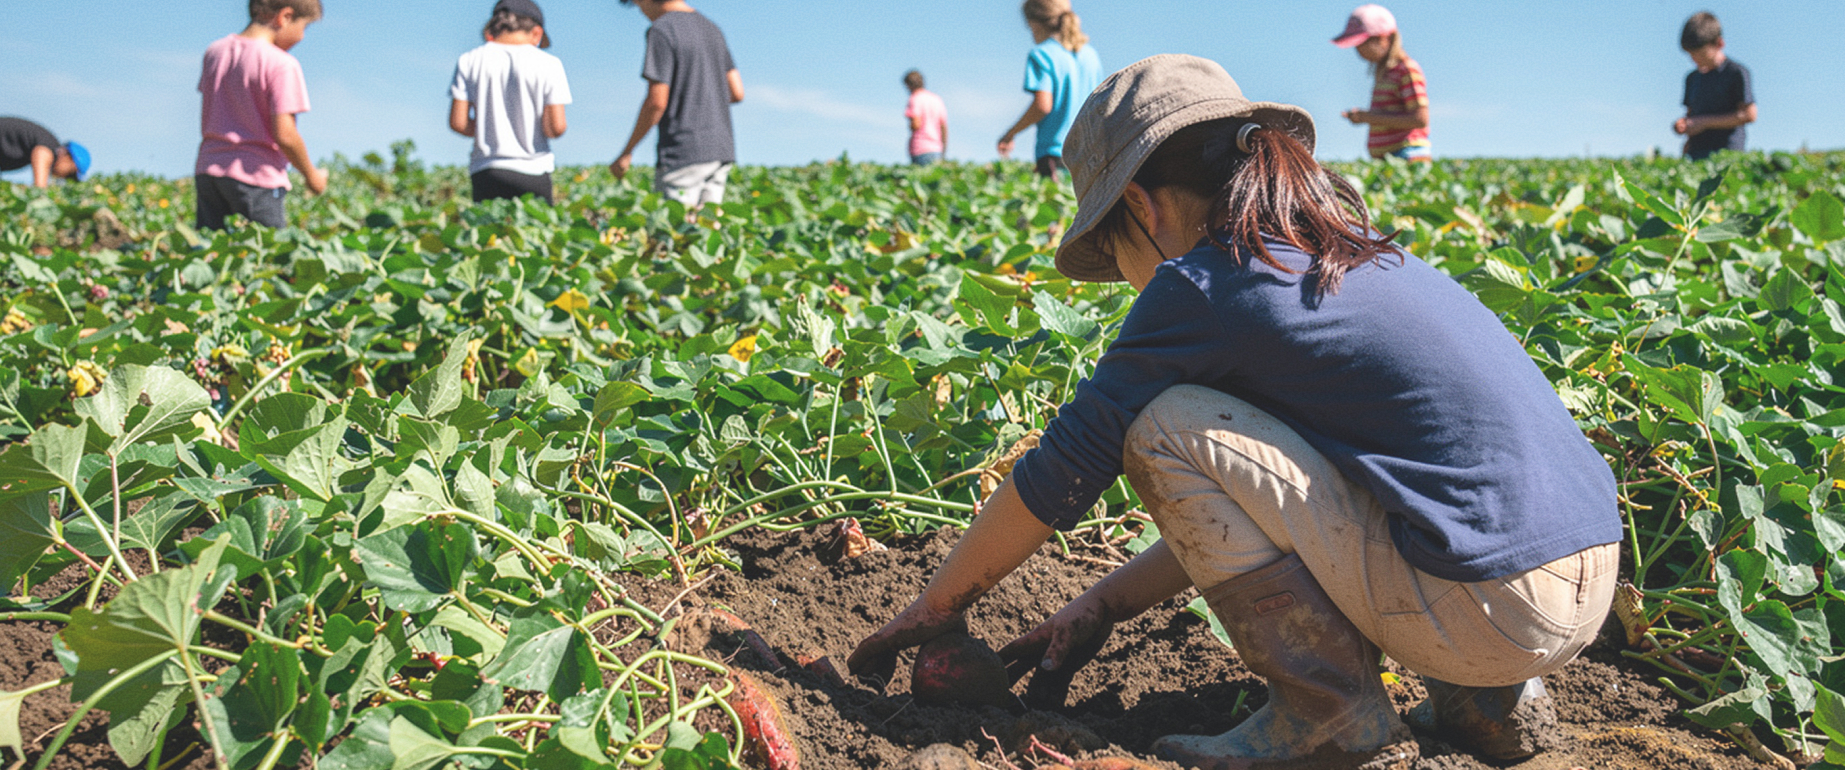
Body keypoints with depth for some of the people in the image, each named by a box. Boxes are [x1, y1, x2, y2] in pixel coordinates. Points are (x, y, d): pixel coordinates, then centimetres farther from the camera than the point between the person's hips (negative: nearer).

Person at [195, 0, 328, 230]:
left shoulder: (214, 52, 10)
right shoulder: (282, 65, -13)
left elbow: (205, 123, 16)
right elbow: (284, 135, -16)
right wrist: (311, 175, -3)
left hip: (208, 170, 7)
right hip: (256, 176, -7)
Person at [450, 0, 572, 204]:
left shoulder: (469, 62, 4)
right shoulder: (548, 64, -2)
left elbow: (457, 122, 0)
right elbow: (556, 127, -8)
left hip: (486, 174, 2)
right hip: (533, 172, -2)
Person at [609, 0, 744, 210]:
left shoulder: (661, 30, -8)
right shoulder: (712, 29, 15)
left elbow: (656, 102, -14)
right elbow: (737, 93, 15)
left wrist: (626, 153, -6)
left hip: (684, 153, -8)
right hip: (721, 149, 8)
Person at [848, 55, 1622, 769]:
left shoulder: (1201, 286, -10)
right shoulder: (1347, 254, 16)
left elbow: (1060, 472, -3)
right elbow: (1246, 498, 21)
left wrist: (932, 609, 11)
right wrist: (1106, 603, 22)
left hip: (1498, 611, -9)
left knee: (1165, 432, -8)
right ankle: (1483, 697, 18)